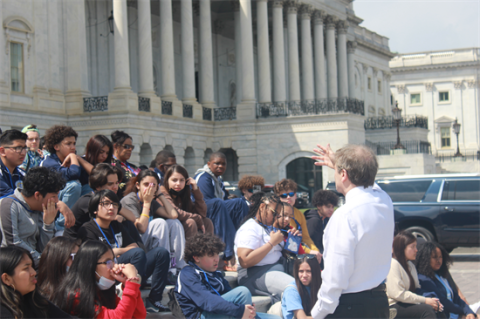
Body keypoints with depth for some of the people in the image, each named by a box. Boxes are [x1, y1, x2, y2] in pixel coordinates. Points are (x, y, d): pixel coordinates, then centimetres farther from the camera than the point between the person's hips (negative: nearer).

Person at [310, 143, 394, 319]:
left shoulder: (345, 215, -22)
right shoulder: (385, 202, 1)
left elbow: (335, 277, -21)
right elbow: (367, 183, 29)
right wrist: (338, 163, 38)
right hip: (379, 302, 8)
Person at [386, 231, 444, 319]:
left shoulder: (411, 265, 22)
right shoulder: (393, 264, -9)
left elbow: (417, 289, 18)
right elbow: (398, 294, -17)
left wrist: (430, 299, -3)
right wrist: (425, 300, -15)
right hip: (393, 307, -8)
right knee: (427, 309, -29)